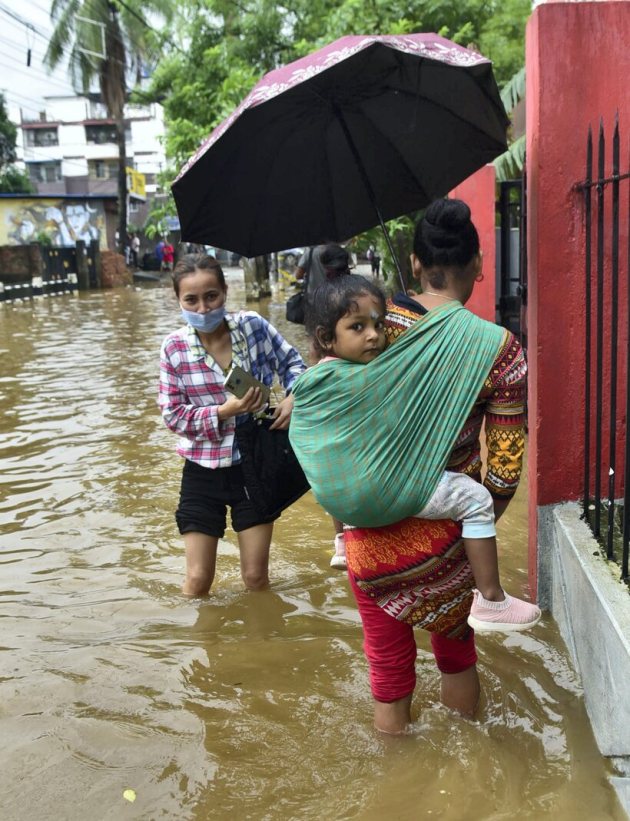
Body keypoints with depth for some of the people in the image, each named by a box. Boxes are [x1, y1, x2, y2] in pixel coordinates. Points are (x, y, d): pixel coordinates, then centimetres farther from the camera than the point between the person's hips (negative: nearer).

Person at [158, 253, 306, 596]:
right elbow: (172, 415, -9)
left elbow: (292, 363, 6)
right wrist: (224, 411, -22)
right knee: (197, 581, 6)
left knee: (256, 577, 9)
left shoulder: (253, 326, -9)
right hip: (203, 469, 0)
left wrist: (293, 397, -14)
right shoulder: (174, 348, -10)